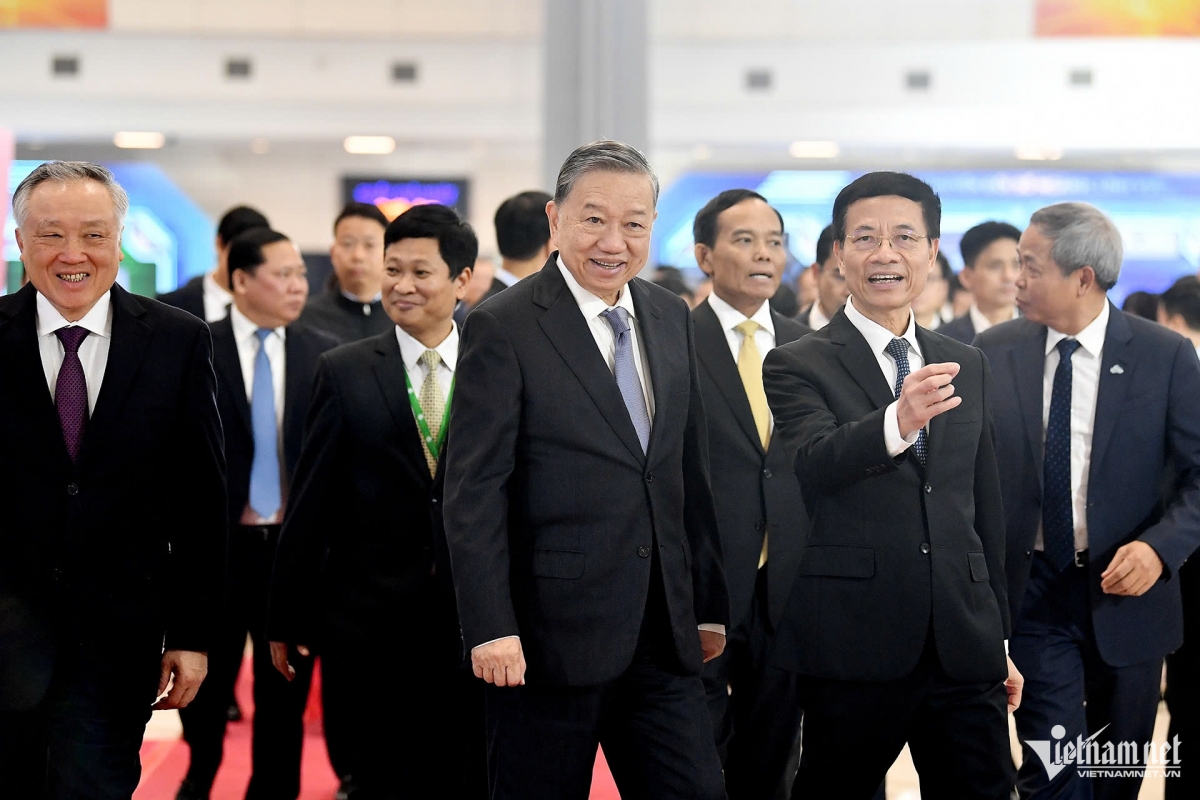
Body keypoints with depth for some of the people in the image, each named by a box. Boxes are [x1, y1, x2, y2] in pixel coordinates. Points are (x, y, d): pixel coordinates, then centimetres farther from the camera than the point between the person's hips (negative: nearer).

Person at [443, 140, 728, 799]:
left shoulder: (671, 319, 12)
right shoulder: (502, 328, -7)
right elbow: (473, 491, -11)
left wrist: (709, 605, 16)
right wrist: (490, 628, -17)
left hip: (663, 636, 6)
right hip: (549, 634, -5)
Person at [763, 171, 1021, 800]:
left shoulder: (967, 367, 15)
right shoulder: (798, 365, -2)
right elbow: (809, 466, -22)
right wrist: (897, 423, -40)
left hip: (964, 649, 5)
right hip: (852, 647, -4)